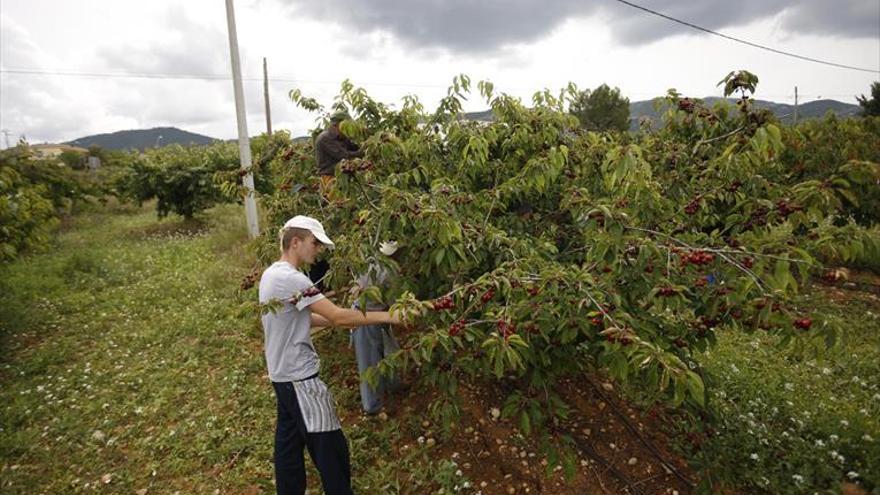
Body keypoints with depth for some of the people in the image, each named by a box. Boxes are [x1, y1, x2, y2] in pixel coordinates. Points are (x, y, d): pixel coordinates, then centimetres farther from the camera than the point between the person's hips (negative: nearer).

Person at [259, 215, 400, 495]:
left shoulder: (272, 274, 8)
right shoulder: (290, 278, -24)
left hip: (283, 374, 10)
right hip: (299, 376, -10)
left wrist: (337, 320, 4)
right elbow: (337, 316, -26)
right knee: (330, 446, 1)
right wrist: (387, 317, -21)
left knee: (289, 442, 20)